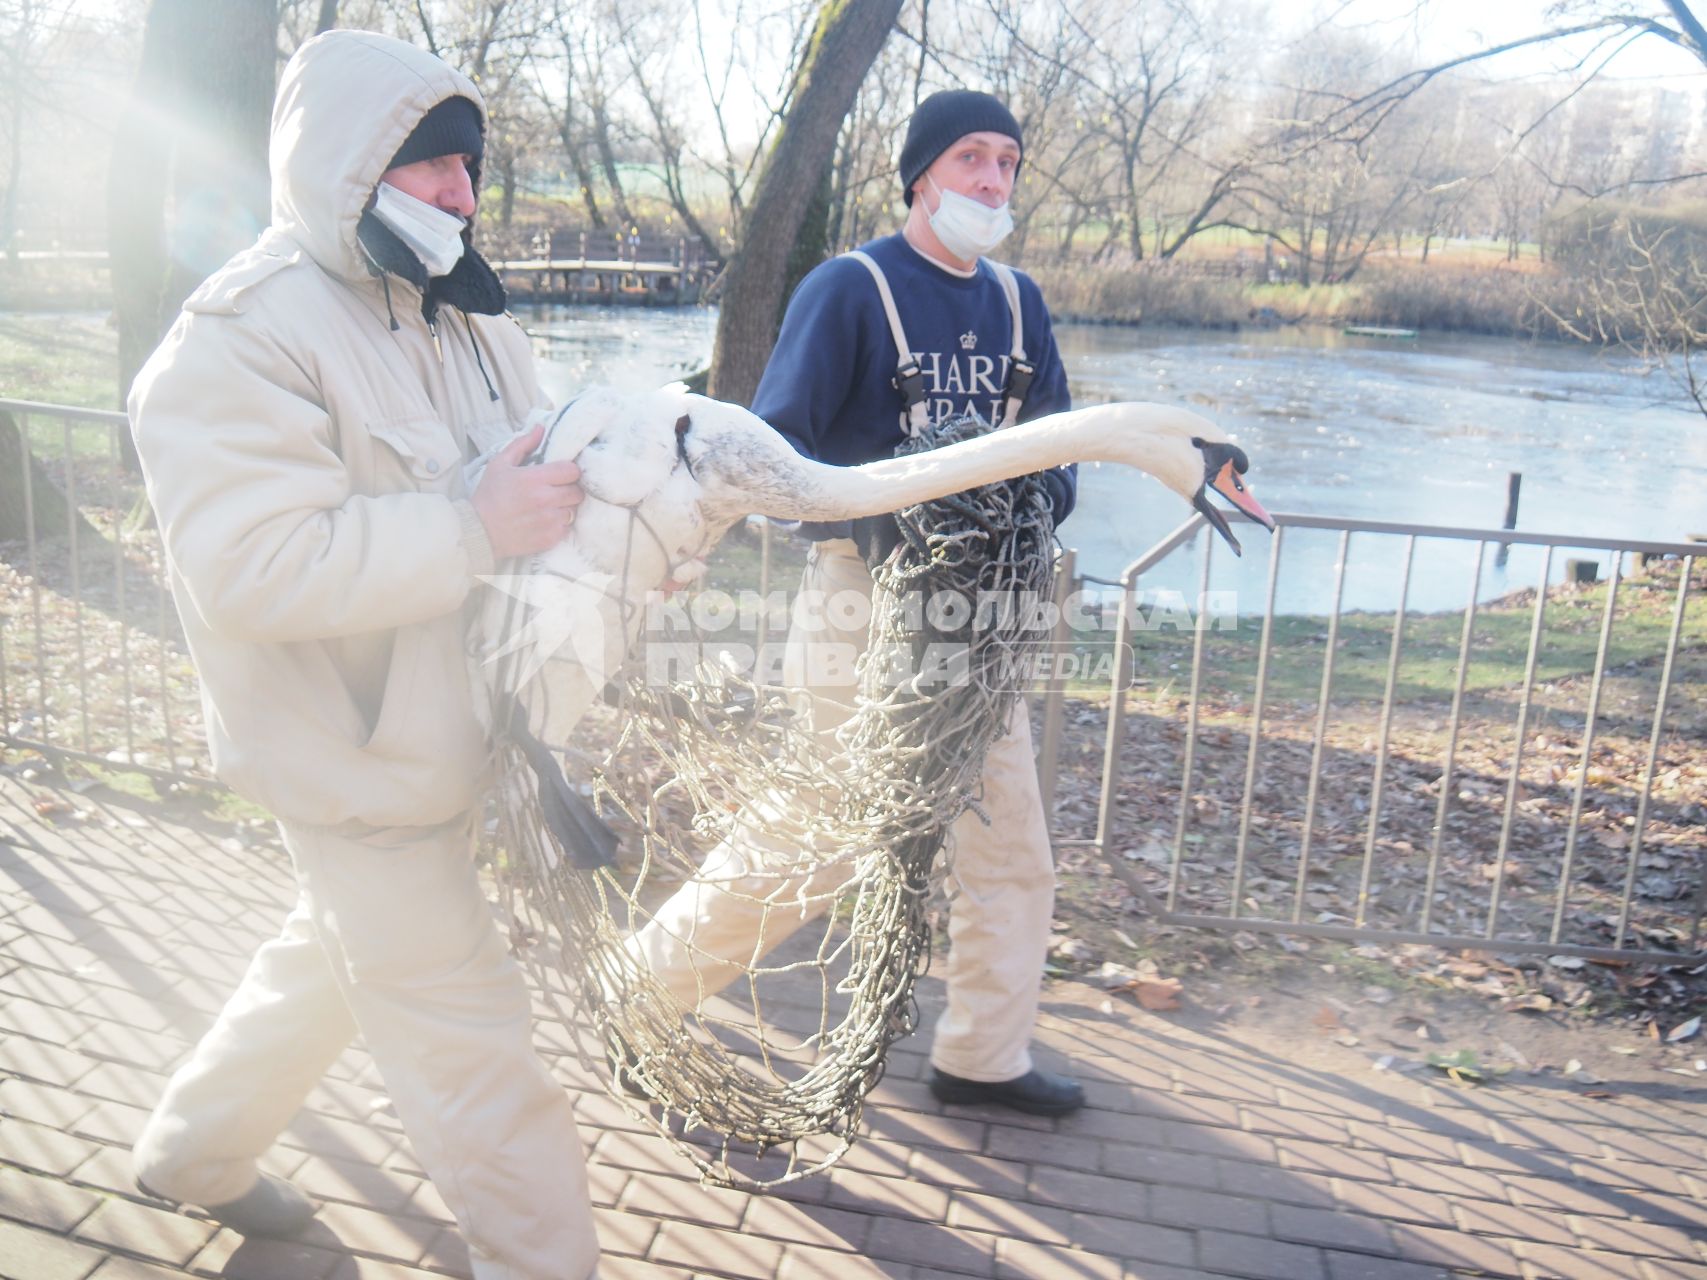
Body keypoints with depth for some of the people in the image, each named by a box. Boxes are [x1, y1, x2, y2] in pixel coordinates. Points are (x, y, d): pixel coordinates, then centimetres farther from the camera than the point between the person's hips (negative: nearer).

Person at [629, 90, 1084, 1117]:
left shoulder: (1016, 300, 11)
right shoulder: (850, 287, -8)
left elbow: (1054, 451, 13)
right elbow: (773, 454, -13)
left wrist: (1033, 502, -9)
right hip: (864, 595, -7)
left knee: (1012, 845, 12)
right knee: (804, 839, 0)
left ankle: (985, 1056, 30)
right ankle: (646, 985, 23)